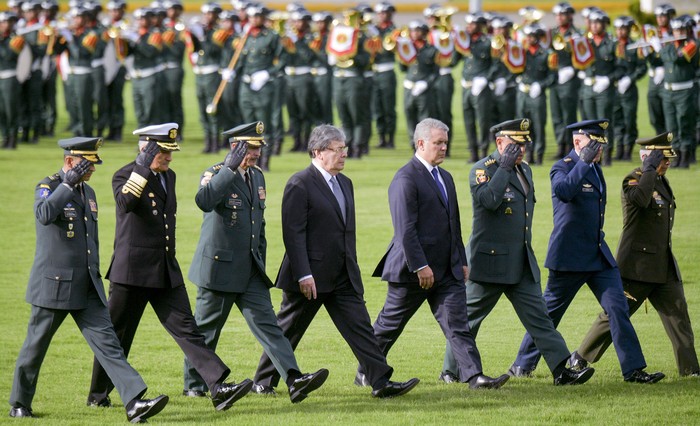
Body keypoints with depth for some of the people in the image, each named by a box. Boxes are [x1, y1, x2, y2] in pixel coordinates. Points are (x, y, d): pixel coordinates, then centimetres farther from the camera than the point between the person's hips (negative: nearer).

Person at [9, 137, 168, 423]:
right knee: (35, 346, 7)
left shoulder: (88, 192, 15)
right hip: (53, 284, -6)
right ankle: (19, 404, 23)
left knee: (107, 342, -6)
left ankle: (134, 402, -16)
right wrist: (68, 183, -26)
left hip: (86, 289, 6)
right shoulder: (48, 187, -8)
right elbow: (44, 214, -31)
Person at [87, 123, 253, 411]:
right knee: (116, 336, 5)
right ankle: (98, 395, 19)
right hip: (132, 270, -6)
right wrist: (142, 168, -33)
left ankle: (218, 388, -13)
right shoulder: (125, 176, -9)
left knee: (186, 329, -3)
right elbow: (125, 203, -30)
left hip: (166, 271, 6)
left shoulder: (168, 176, 14)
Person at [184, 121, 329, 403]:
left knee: (267, 324, -6)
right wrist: (230, 168, -37)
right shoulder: (217, 175, -11)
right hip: (219, 268, -6)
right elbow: (204, 201, -35)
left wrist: (261, 261, 19)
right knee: (205, 330, 6)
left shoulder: (257, 176, 13)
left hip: (250, 271, 6)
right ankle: (193, 385, 22)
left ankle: (294, 380, -18)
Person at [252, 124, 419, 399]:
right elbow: (293, 234, -17)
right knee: (287, 330, 5)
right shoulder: (300, 185, -12)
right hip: (310, 277, -7)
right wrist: (303, 275, -22)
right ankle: (263, 381, 18)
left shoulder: (345, 183, 14)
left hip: (343, 278, 7)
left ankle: (381, 381, -6)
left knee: (360, 327, -2)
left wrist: (352, 270, 17)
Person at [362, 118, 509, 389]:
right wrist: (420, 266, -23)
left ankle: (474, 376, -11)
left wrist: (462, 261, 17)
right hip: (414, 270, -7)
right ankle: (365, 372, 21)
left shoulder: (445, 178, 16)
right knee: (390, 323, 6)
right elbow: (406, 229, -19)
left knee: (457, 323, -3)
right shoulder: (406, 179, -13)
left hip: (447, 270, 7)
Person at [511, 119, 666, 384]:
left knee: (618, 308, -4)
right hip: (570, 257, -7)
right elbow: (564, 192, -34)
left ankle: (633, 369, -7)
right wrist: (583, 162, -31)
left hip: (599, 255, 7)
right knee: (549, 313, 4)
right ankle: (522, 365, 18)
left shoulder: (595, 169, 15)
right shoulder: (562, 168, -10)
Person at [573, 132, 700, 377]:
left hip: (665, 266, 8)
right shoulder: (634, 180, -13)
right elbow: (641, 199, -37)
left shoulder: (662, 181, 15)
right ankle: (580, 358, 13)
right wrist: (650, 168, -28)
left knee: (678, 314, 0)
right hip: (637, 265, -8)